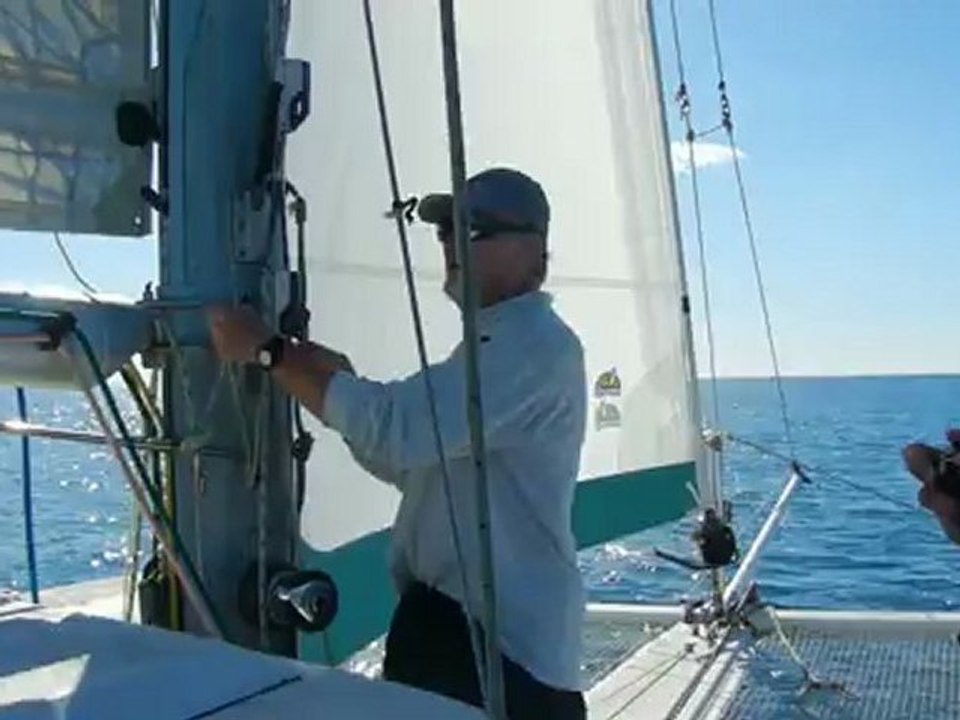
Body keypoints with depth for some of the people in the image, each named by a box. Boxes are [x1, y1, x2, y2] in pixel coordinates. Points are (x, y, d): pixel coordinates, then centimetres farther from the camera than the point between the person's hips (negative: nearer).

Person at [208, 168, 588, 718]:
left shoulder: (537, 345, -18)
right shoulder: (493, 343, 18)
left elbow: (397, 428, -27)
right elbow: (410, 460, 18)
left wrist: (269, 352, -20)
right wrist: (336, 382, 2)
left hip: (501, 638, -10)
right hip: (454, 615, 10)